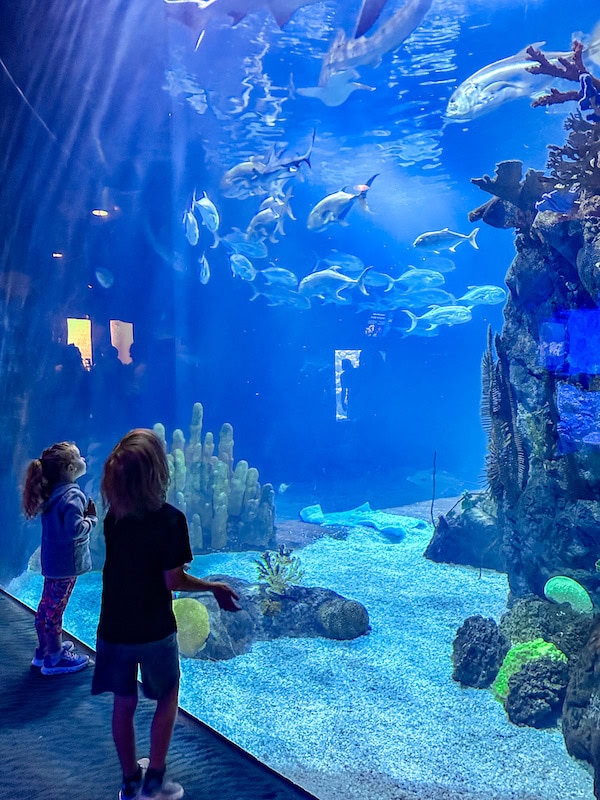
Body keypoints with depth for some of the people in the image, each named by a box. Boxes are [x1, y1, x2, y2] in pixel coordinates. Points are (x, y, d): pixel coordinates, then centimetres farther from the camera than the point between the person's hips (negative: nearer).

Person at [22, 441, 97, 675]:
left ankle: (44, 649, 35)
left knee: (47, 605, 19)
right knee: (55, 608, 2)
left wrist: (85, 514, 6)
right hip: (67, 563, -9)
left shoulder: (52, 493, 6)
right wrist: (92, 519, -14)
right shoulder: (73, 495, -22)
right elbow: (74, 529, -28)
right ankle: (55, 659, 14)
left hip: (52, 560, 9)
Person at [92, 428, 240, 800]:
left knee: (124, 703, 19)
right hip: (154, 630, -4)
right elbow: (173, 581, -18)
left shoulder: (113, 514, -5)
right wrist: (214, 587, -5)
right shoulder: (169, 518, -21)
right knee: (168, 698, 20)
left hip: (114, 627, 4)